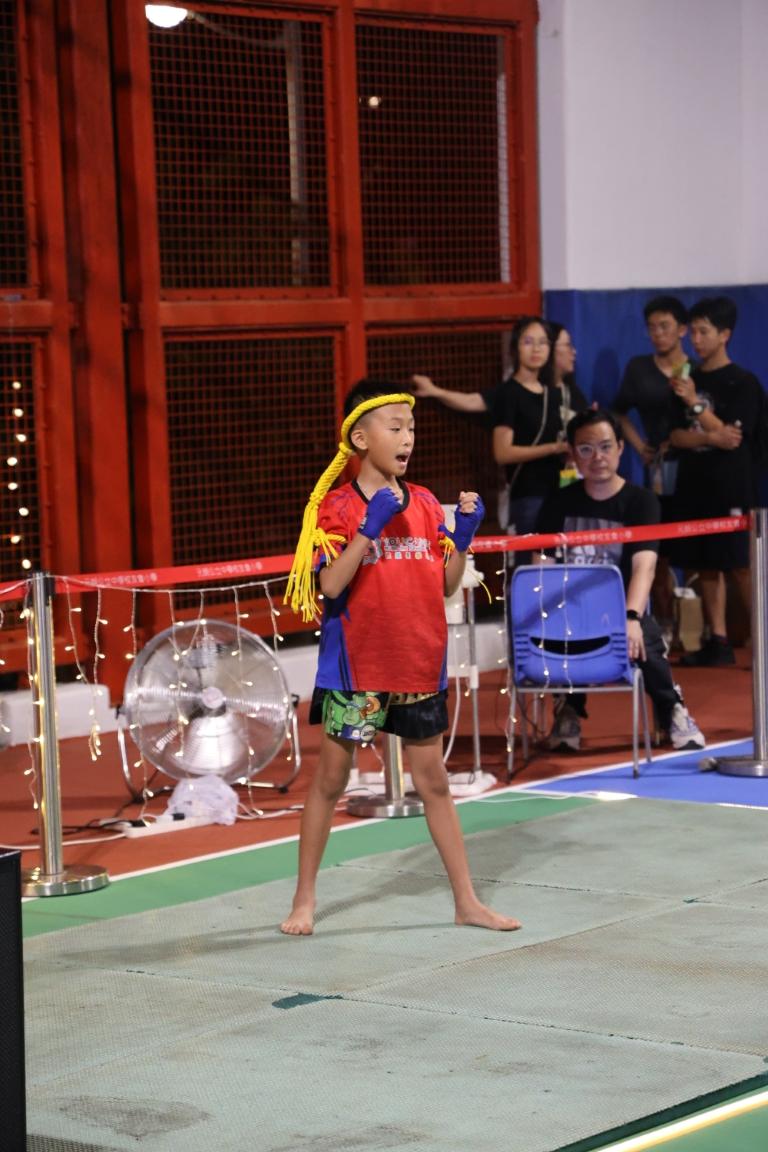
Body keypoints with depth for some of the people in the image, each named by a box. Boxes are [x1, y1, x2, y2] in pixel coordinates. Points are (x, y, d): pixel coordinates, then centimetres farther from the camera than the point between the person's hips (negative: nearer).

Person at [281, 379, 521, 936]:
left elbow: (446, 585, 9)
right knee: (330, 780, 5)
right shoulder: (336, 506, -8)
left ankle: (467, 901, 16)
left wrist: (464, 535, -6)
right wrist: (371, 526, -27)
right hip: (356, 666, -4)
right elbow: (329, 584, -19)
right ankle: (304, 899, 17)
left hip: (419, 665, 4)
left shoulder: (425, 504, 6)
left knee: (434, 781, 10)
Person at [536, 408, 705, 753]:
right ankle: (569, 710, 0)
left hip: (623, 608, -1)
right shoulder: (558, 504, 5)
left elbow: (644, 566, -20)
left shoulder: (641, 501, -5)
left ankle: (671, 711, 0)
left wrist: (631, 618, -37)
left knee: (644, 643, -33)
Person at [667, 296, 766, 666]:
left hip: (732, 489, -6)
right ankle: (718, 641, 11)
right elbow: (676, 436, 6)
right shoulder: (688, 380, 11)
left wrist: (694, 403, -20)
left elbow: (733, 436, -13)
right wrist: (711, 437, -13)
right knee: (706, 567, 6)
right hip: (694, 487, 6)